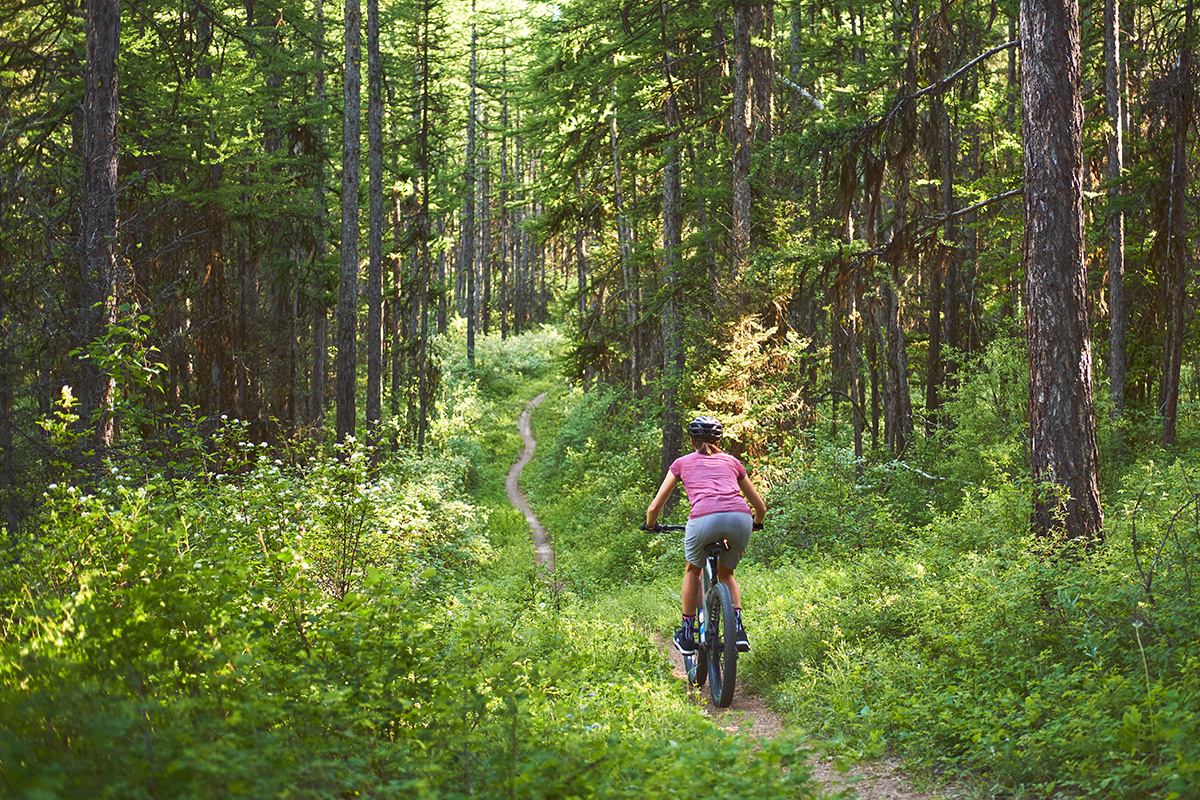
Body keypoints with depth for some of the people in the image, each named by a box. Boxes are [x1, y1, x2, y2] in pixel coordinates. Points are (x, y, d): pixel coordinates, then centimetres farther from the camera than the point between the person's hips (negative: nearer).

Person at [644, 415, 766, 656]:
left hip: (704, 519, -2)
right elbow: (760, 507, 36)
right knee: (726, 572, 31)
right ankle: (738, 629, 13)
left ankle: (687, 636, 30)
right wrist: (757, 522, 58)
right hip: (740, 519, 2)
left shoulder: (683, 463, 26)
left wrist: (650, 525, 49)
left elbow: (654, 507, 27)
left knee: (693, 570, 30)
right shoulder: (731, 461, 31)